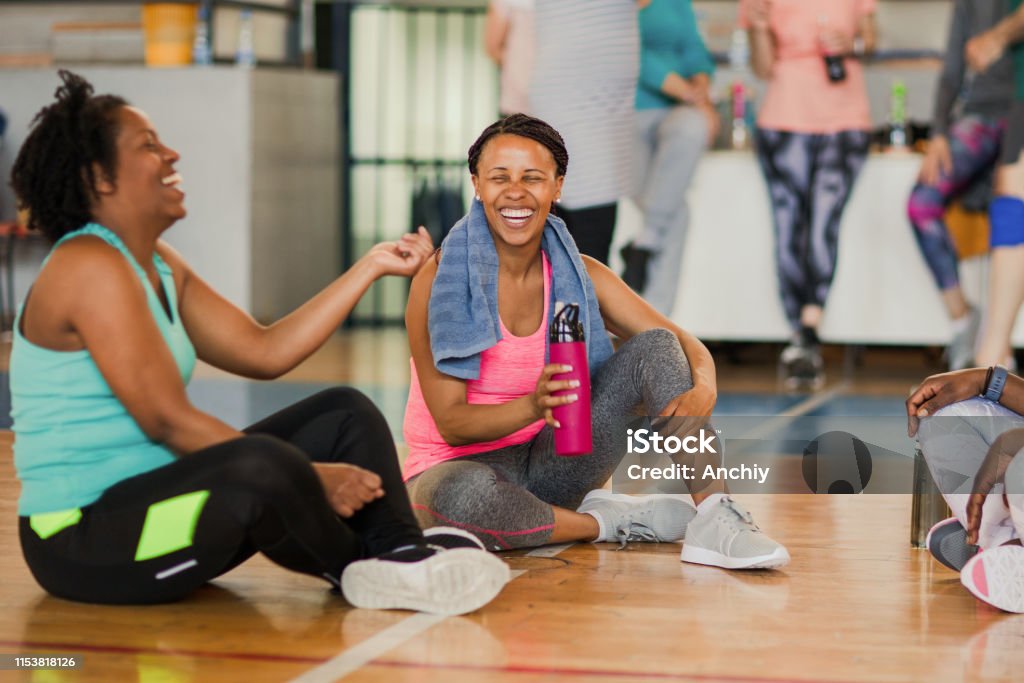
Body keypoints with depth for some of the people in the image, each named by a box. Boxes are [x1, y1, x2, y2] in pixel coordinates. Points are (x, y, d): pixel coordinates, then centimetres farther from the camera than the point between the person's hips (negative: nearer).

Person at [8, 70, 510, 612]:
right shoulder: (91, 267, -17)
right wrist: (308, 480, -21)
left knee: (343, 415, 7)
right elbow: (168, 420, -23)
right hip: (82, 542, -10)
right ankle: (357, 568, -6)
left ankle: (402, 554, -14)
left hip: (150, 505, 11)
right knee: (261, 466, -35)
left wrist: (372, 266, 8)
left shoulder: (158, 266, 14)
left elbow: (265, 352, 8)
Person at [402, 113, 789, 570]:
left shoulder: (580, 276, 0)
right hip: (457, 467, -4)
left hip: (551, 464, 4)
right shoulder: (439, 282, -13)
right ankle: (607, 522, -15)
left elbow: (687, 346, -4)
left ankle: (714, 520, -24)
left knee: (655, 347, -12)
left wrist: (703, 389, -29)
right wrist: (532, 406, -37)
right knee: (464, 491, -42)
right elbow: (451, 422, -17)